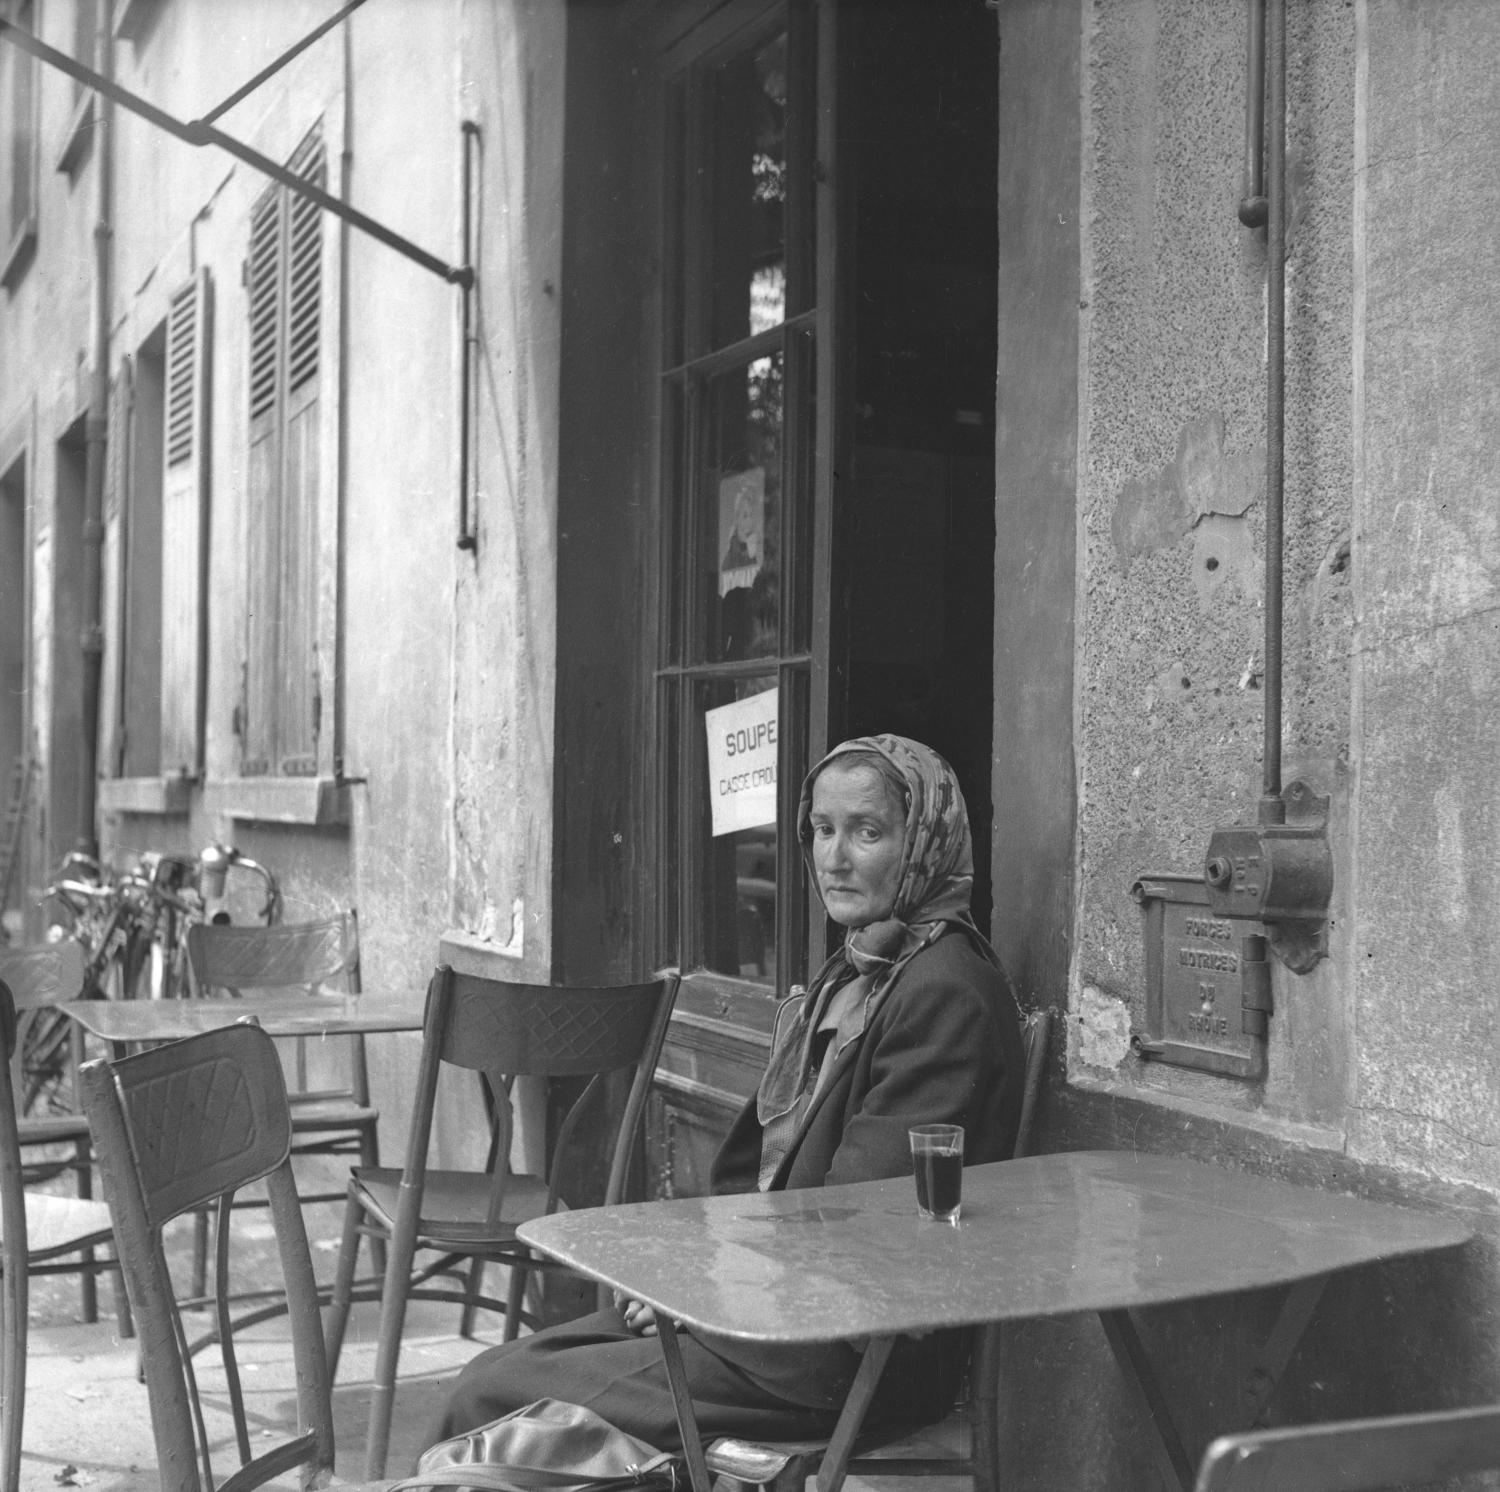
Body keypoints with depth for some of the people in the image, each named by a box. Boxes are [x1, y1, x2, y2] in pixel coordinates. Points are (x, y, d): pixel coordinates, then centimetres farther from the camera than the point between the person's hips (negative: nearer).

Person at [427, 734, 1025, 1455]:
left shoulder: (946, 994, -15)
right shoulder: (849, 976, 17)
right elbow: (753, 1165, 18)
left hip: (856, 1360, -9)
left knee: (494, 1401, -13)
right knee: (491, 1372, 1)